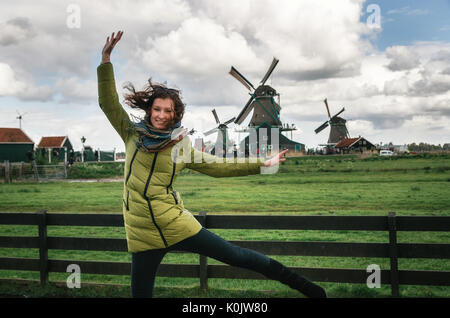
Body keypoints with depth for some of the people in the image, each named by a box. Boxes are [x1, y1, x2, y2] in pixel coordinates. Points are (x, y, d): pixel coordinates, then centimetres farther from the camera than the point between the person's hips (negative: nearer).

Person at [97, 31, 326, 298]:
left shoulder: (182, 147, 3)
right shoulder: (133, 135, 4)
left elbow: (218, 167, 7)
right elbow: (109, 103, -2)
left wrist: (261, 165, 5)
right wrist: (106, 60, -10)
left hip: (176, 225, -1)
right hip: (141, 236, 1)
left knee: (237, 256, 0)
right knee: (141, 293, 7)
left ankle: (304, 286, 11)